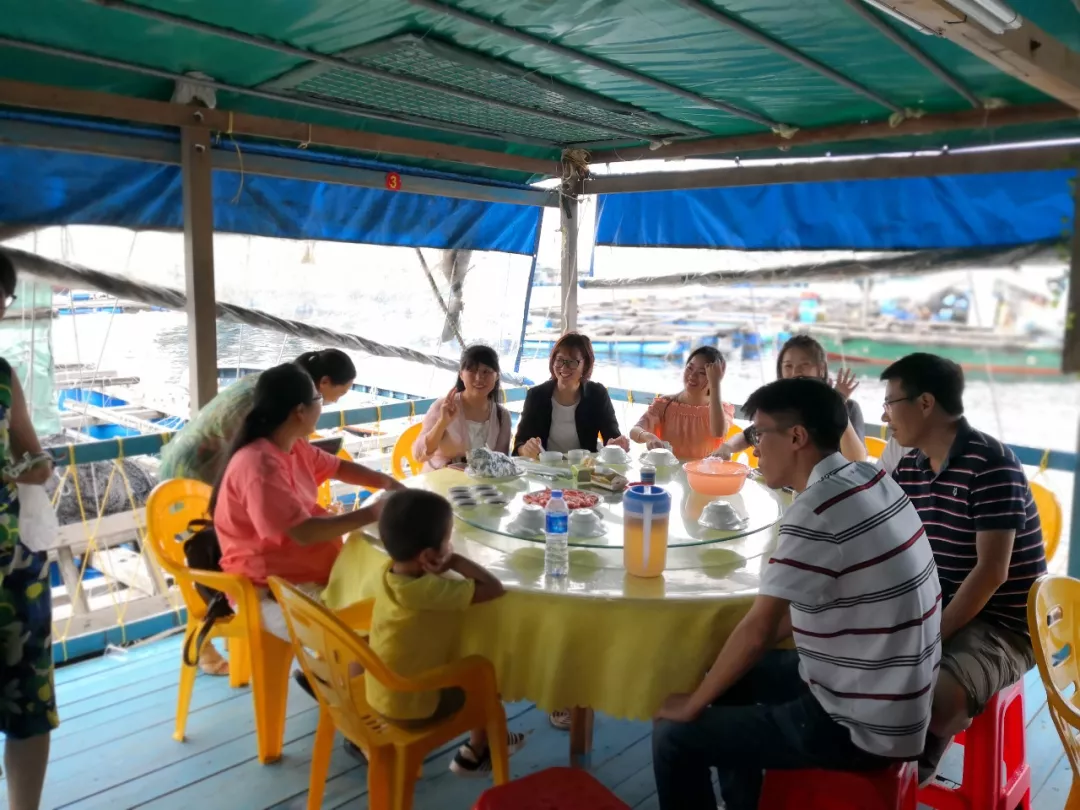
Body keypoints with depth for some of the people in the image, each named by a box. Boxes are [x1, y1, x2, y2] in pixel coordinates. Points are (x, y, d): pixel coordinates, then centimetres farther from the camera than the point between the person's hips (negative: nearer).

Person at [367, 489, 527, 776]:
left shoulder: (390, 571, -8)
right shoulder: (429, 591, -32)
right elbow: (494, 588, -28)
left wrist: (445, 565, -8)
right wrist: (455, 560, -18)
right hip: (410, 706, -7)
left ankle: (481, 741, 44)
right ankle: (475, 754, 32)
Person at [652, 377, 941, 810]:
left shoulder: (816, 511, -25)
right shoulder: (870, 480, 1)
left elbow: (757, 632, -22)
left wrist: (692, 705, -8)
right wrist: (732, 650, 11)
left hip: (861, 727, -9)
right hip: (891, 699, 9)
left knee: (673, 735, -3)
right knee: (734, 674, 24)